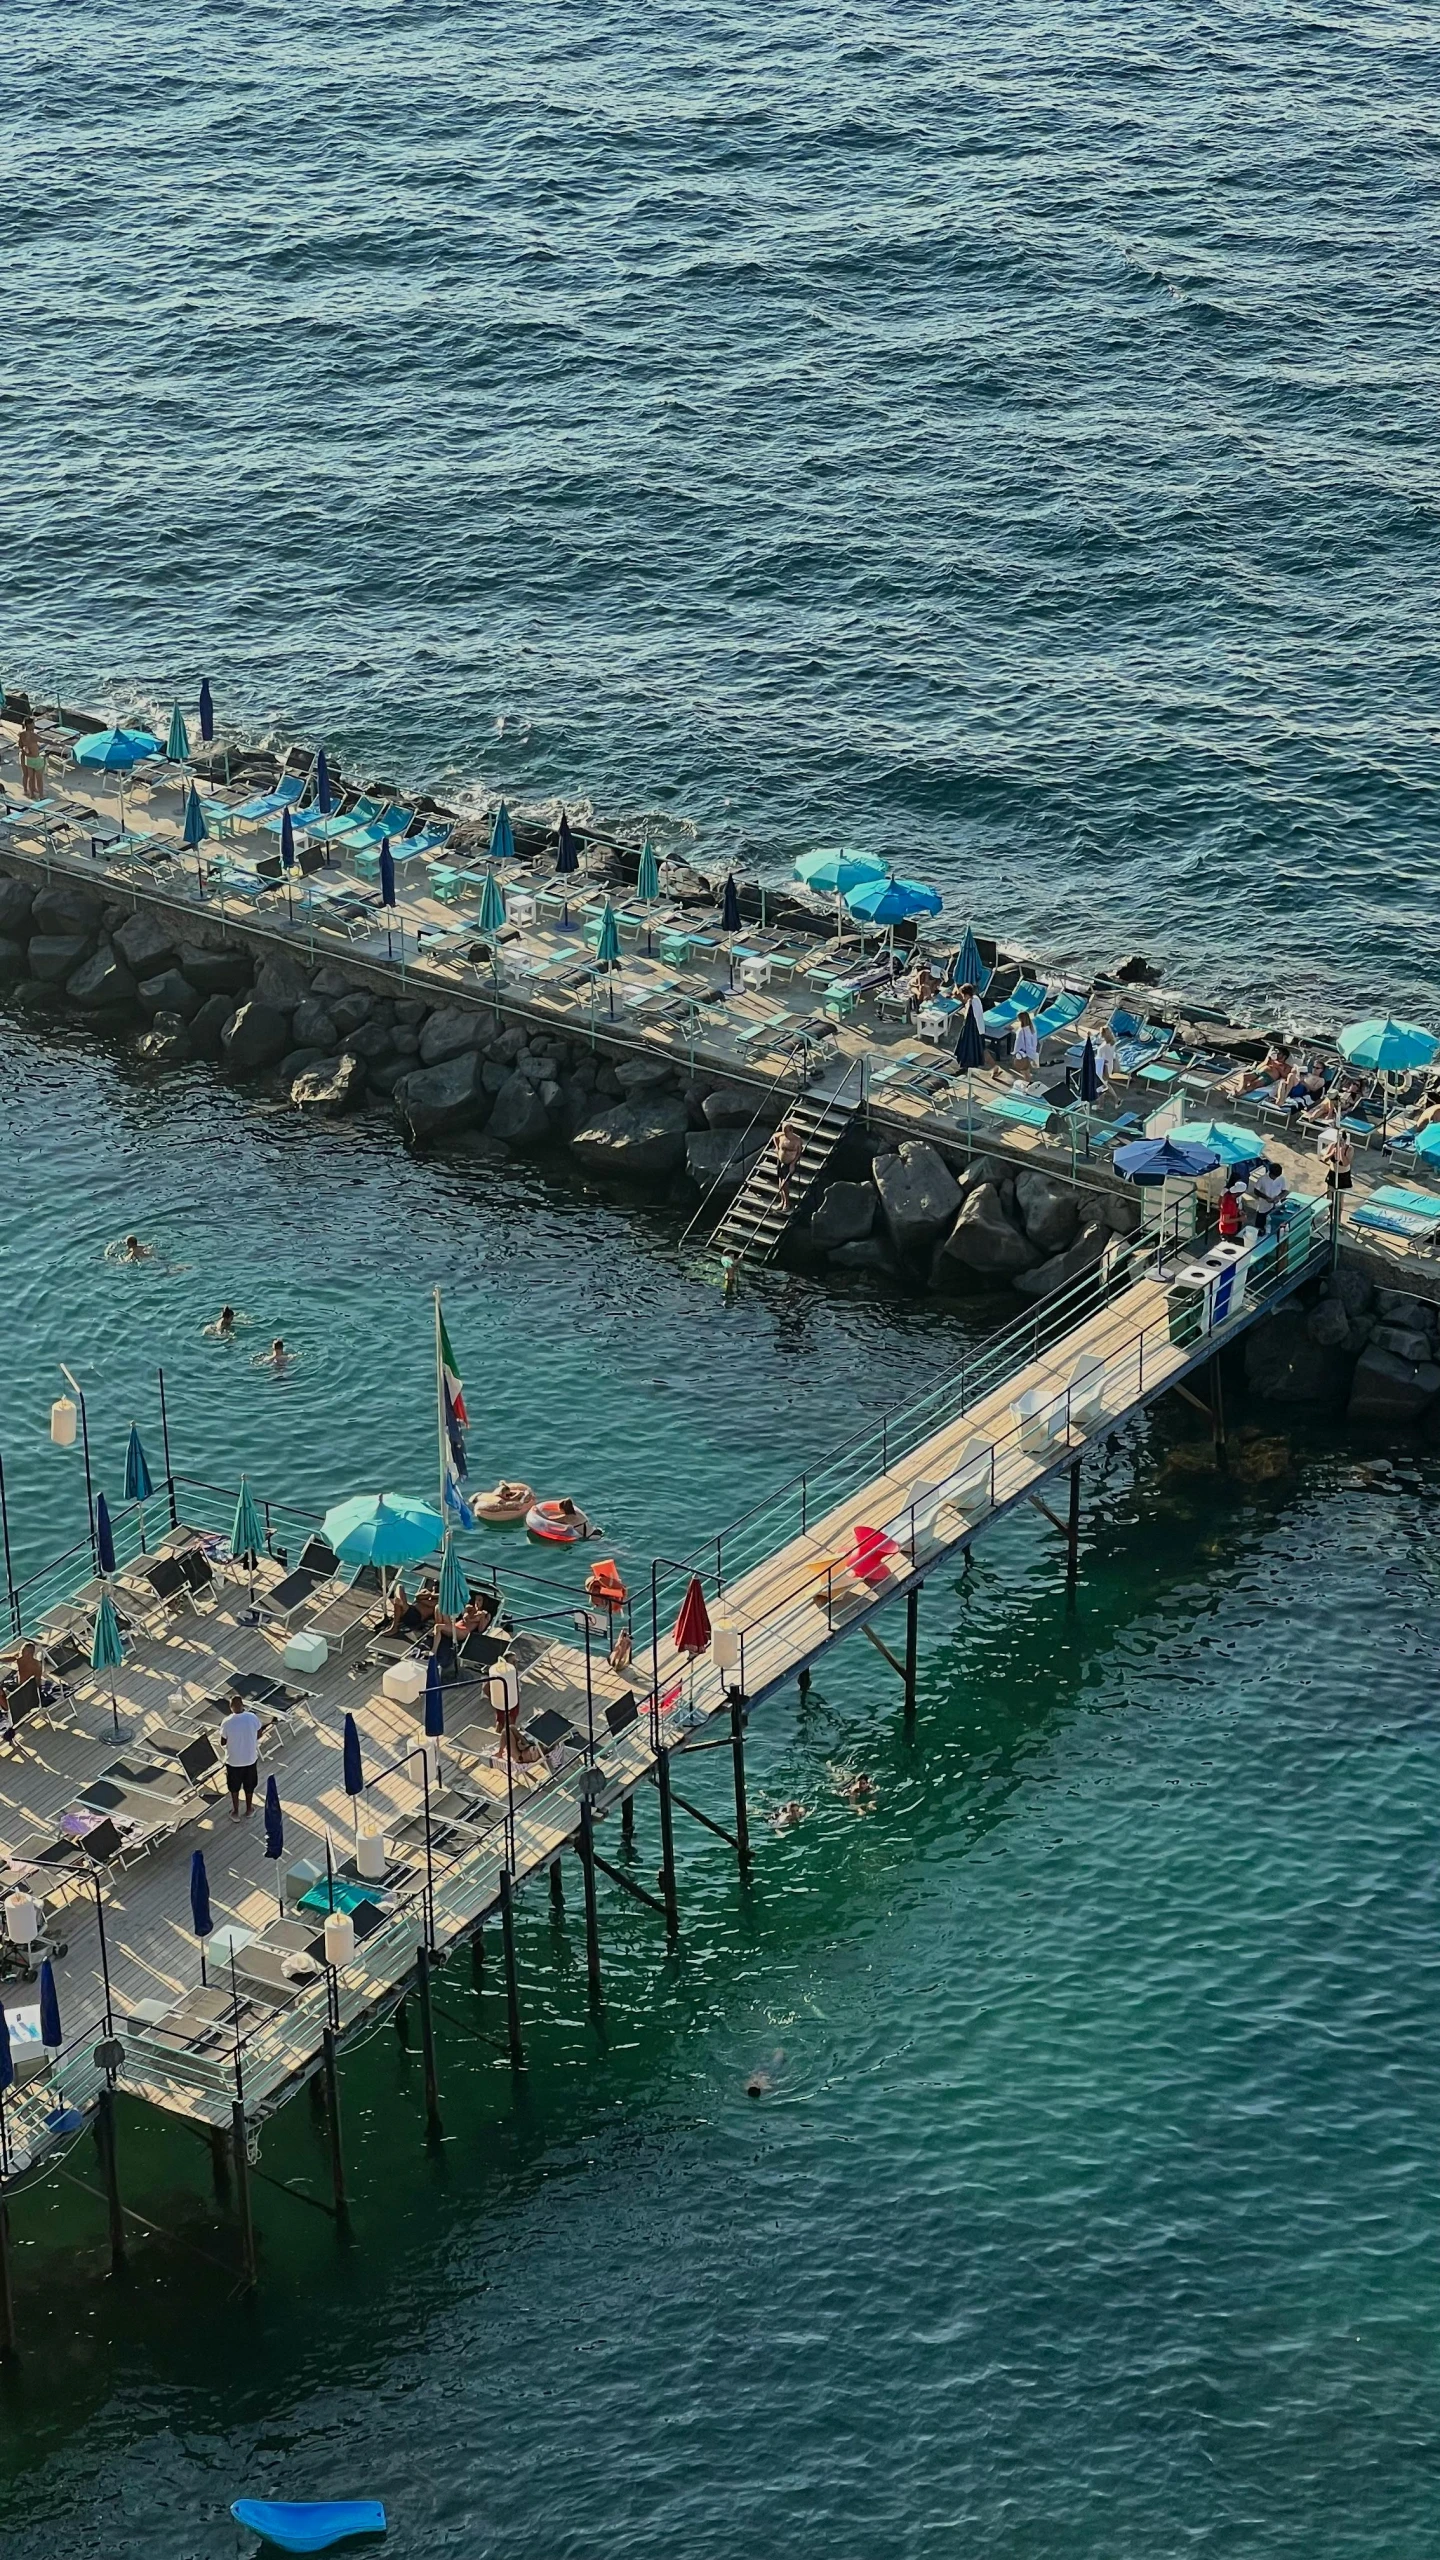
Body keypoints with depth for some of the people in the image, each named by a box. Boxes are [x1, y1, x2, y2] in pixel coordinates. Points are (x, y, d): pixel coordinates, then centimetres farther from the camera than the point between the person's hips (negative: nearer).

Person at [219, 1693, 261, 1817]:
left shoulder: (227, 1722, -23)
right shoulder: (253, 1718, -17)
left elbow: (223, 1742, -10)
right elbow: (258, 1735, -1)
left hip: (233, 1761, -2)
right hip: (250, 1759, 2)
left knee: (234, 1787, 20)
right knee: (249, 1786, 24)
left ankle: (235, 1812, 33)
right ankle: (249, 1809, 40)